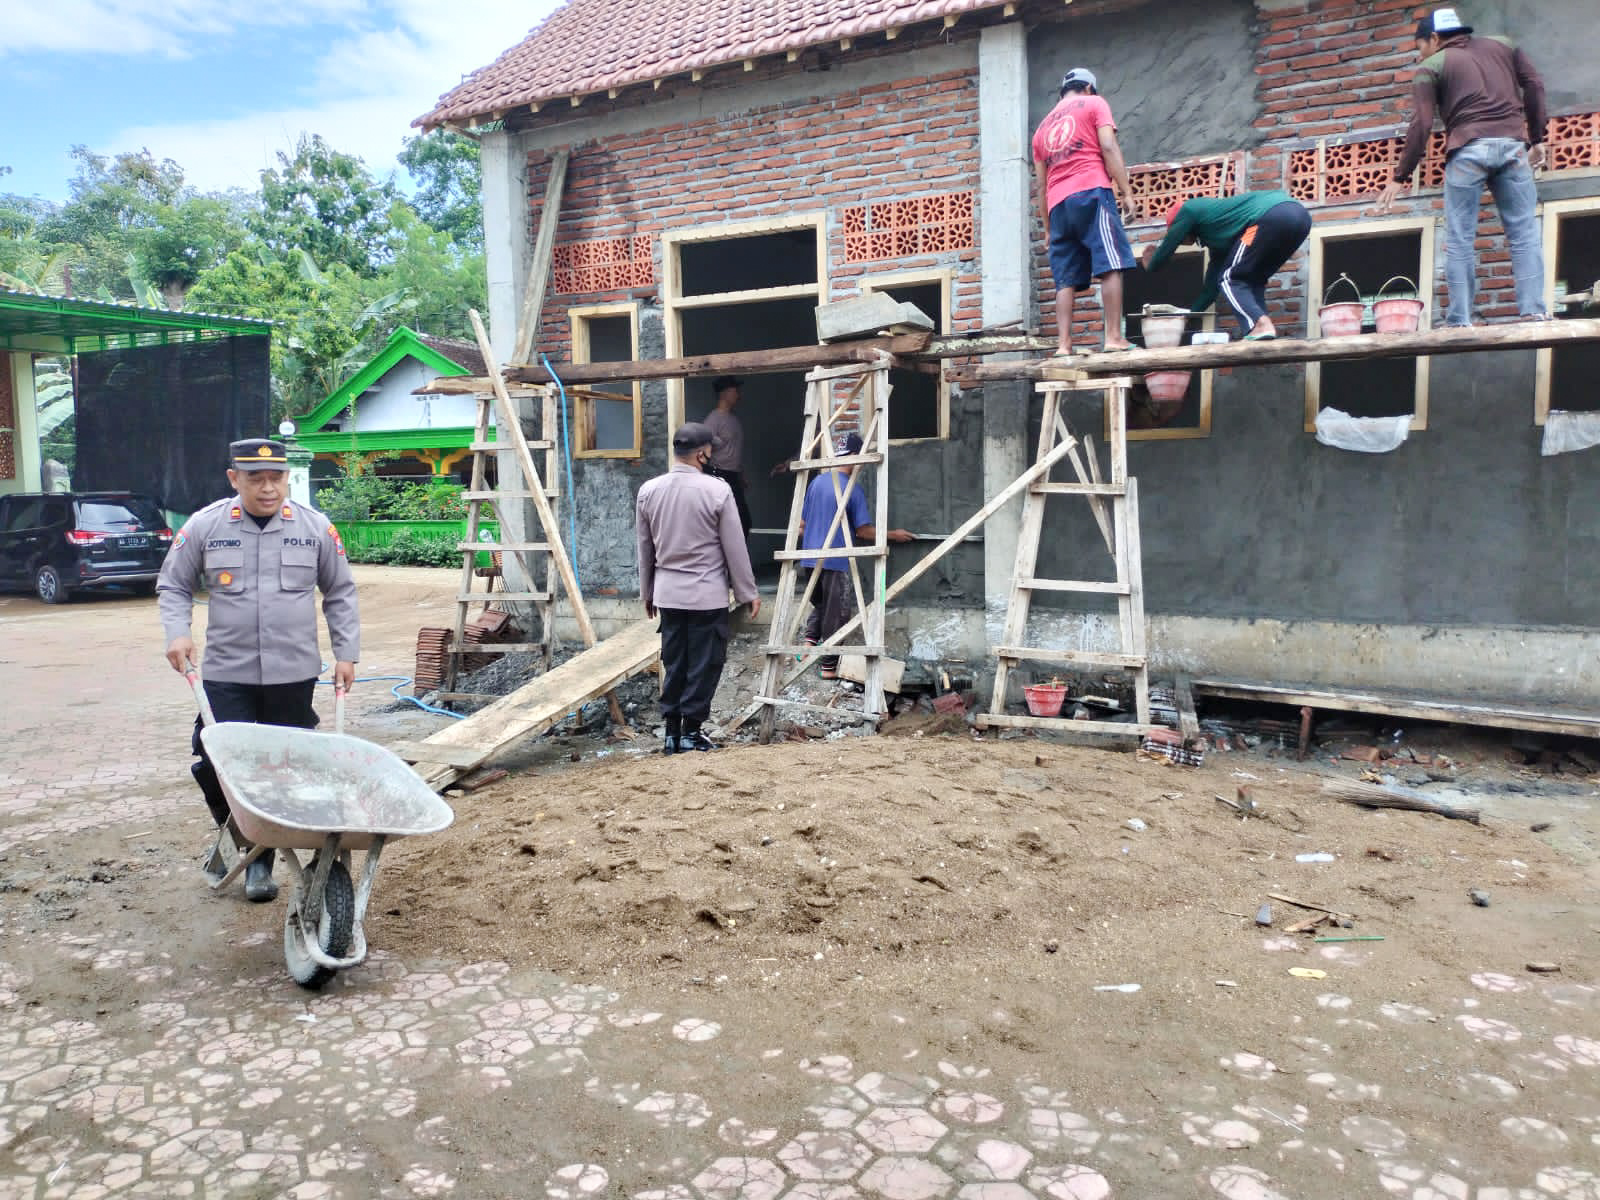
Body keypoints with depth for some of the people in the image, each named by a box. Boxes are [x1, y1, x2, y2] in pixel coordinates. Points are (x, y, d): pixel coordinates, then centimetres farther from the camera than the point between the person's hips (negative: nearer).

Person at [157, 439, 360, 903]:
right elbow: (173, 586, 10)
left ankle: (261, 860, 22)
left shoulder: (316, 528, 0)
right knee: (216, 761, -3)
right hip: (226, 674, 0)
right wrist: (177, 633, -6)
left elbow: (340, 593, 8)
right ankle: (231, 831, 28)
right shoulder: (204, 526, 0)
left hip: (293, 675, 0)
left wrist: (346, 653, 5)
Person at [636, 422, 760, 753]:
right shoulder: (717, 490, -13)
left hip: (668, 593, 5)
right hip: (708, 595, -5)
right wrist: (748, 593, 2)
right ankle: (691, 731, 9)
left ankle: (672, 732, 17)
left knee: (673, 663, 13)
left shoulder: (648, 491, 1)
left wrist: (647, 592, 21)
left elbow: (645, 549, 10)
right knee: (704, 664, 5)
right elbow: (735, 549, -8)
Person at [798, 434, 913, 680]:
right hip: (836, 561, -6)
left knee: (819, 604, 23)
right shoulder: (852, 490, -12)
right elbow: (863, 531, -8)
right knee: (836, 613, 5)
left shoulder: (817, 482, 7)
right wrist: (893, 535, 5)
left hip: (811, 556, 6)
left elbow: (802, 524, 13)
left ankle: (809, 641, 3)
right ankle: (829, 666, 10)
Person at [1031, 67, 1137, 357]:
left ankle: (1063, 345, -9)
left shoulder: (1043, 127, 27)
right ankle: (1114, 338, -19)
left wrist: (1047, 227, 26)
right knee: (1111, 266, -10)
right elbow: (1109, 147, -3)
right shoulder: (1094, 104, 13)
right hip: (1091, 192, -5)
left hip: (1057, 204, 5)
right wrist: (1126, 192, -5)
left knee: (1066, 280, 1)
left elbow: (1040, 183, 24)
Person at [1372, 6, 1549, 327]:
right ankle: (1534, 311, -5)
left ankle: (1459, 321, -4)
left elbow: (1421, 125, -1)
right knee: (1524, 233, 4)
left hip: (1468, 148, -3)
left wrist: (1400, 177, 1)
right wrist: (1536, 139, 19)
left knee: (1460, 240, 1)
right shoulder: (1502, 46, 23)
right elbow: (1534, 86, 15)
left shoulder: (1431, 67, 10)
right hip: (1512, 143, 3)